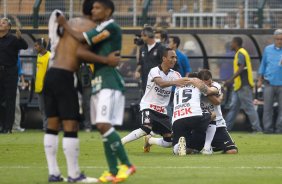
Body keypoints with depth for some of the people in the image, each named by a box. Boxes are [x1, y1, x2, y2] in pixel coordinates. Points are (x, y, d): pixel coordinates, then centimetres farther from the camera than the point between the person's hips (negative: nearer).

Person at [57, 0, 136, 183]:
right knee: (103, 127, 7)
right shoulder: (99, 30, 20)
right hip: (99, 83, 10)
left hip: (110, 83, -10)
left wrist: (65, 25, 2)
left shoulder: (111, 28, -10)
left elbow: (81, 38, -13)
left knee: (104, 125, -19)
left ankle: (127, 165, -13)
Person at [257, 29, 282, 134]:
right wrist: (260, 79, 15)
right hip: (269, 83, 1)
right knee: (267, 107, -2)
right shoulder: (268, 49, 11)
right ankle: (267, 128, 0)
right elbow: (263, 64, 16)